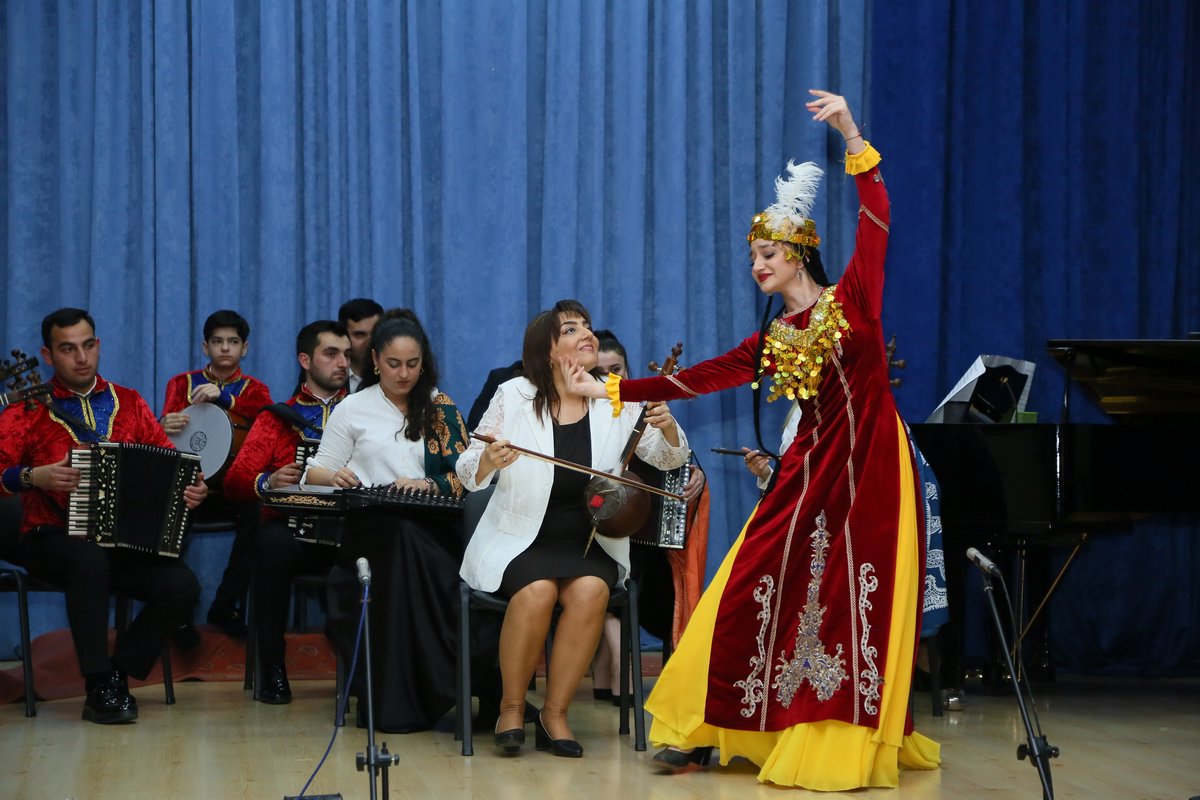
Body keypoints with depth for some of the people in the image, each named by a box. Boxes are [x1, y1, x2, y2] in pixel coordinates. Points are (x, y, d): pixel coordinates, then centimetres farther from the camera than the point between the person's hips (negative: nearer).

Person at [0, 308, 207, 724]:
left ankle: (118, 673, -4)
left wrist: (190, 488, -7)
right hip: (51, 539, -3)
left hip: (124, 542, 4)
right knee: (90, 560, -39)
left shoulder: (129, 404, 14)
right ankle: (99, 688, -27)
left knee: (182, 585, -22)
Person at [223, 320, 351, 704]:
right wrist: (268, 481, -13)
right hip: (293, 526, 0)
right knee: (273, 542, -37)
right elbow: (235, 482, 8)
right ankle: (272, 668, -23)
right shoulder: (277, 418, 19)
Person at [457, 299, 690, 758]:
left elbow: (669, 460, 0)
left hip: (588, 544, 2)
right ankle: (511, 707, -11)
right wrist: (489, 461, -28)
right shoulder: (514, 397, -3)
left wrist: (667, 428, -23)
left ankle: (555, 712, -14)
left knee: (590, 590, -30)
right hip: (520, 541, -2)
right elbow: (468, 475, -4)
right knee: (538, 591, -32)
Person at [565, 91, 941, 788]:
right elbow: (699, 379, 13)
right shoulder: (773, 341, 13)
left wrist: (854, 139, -23)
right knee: (758, 590, 2)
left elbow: (875, 226, -13)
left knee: (854, 602, -4)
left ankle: (850, 743, 1)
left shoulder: (852, 302, -2)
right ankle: (705, 731, 8)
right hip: (810, 471, 5)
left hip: (869, 469, -5)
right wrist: (609, 391, 12)